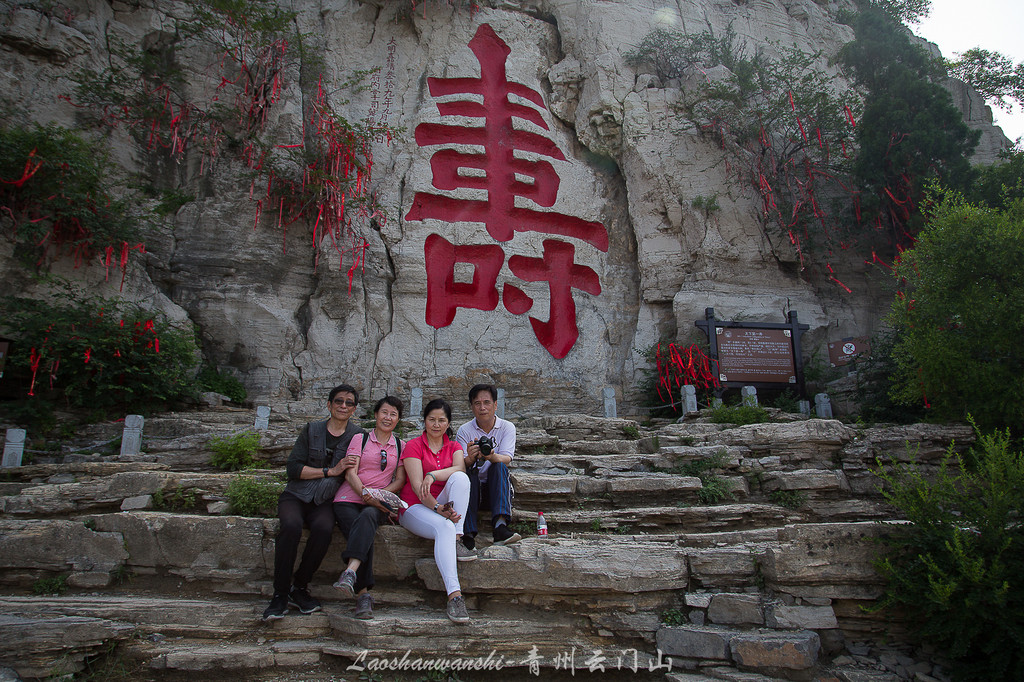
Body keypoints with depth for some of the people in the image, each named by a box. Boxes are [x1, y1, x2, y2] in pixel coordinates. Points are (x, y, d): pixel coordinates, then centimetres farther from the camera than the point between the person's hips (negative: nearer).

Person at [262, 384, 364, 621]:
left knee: (323, 528, -32)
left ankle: (299, 587, -11)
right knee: (291, 526, -31)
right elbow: (293, 468, 0)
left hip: (326, 501, 0)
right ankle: (280, 594, -17)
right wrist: (330, 471, -8)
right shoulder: (312, 430, 7)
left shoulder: (357, 436, 8)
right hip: (296, 495, 0)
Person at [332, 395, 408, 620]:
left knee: (368, 516, -36)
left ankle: (350, 572, -53)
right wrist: (365, 493, -18)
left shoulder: (400, 446, 18)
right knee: (365, 535, -31)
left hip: (378, 503, 0)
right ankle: (363, 594, -34)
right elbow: (350, 473, 0)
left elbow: (400, 480, 9)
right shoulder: (360, 439, 12)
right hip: (349, 498, 0)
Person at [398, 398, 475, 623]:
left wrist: (433, 474, -29)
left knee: (460, 478, -26)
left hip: (443, 506, 4)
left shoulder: (453, 446, 14)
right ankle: (454, 595, -42)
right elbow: (417, 485, -13)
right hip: (416, 507, -4)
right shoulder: (414, 446, 1)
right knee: (444, 527, -36)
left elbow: (460, 468, -11)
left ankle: (457, 541, -28)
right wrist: (437, 508, -29)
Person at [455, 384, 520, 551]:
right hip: (472, 487, 0)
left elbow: (506, 459, -15)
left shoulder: (507, 427, 1)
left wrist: (491, 456, -39)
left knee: (499, 466, -29)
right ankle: (468, 533, -39)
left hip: (496, 487, 0)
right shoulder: (464, 430, 1)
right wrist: (470, 459, -35)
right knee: (468, 471, -30)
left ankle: (500, 525, -45)